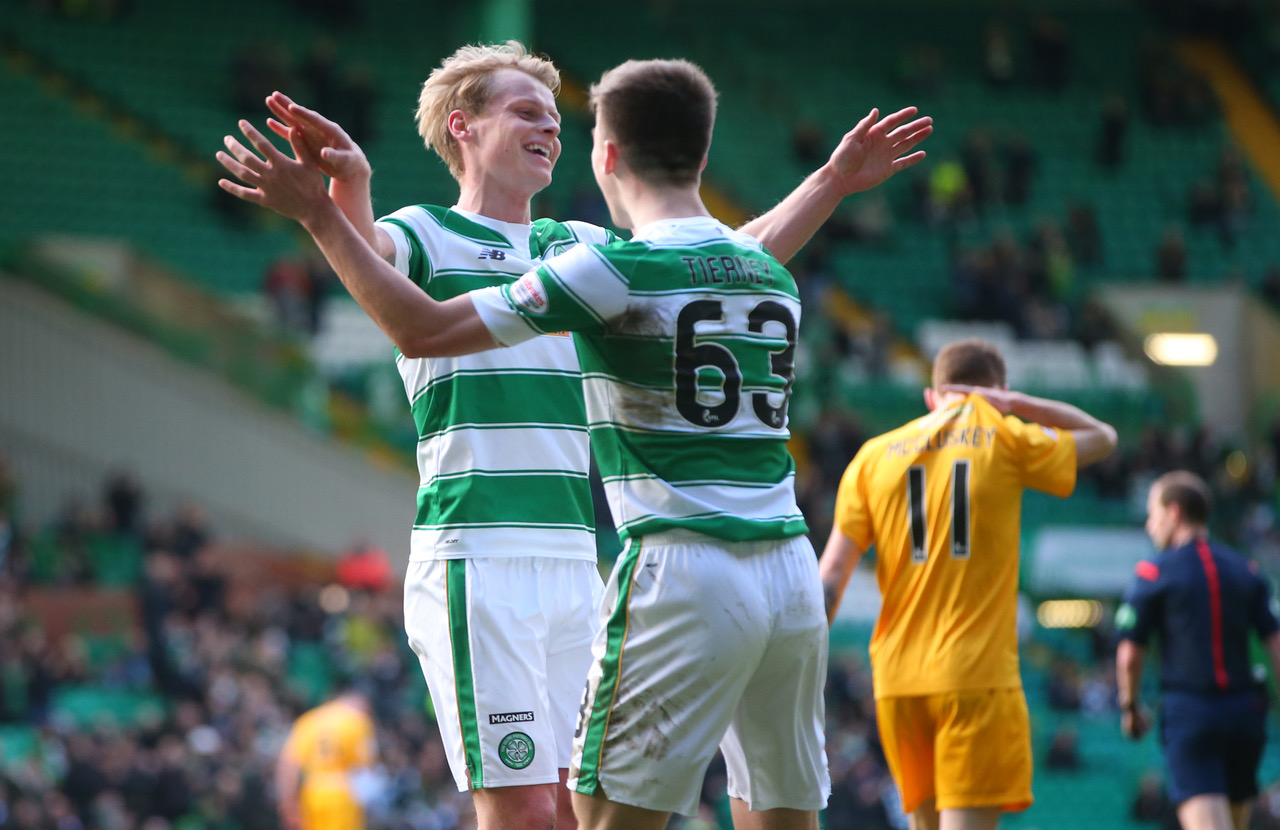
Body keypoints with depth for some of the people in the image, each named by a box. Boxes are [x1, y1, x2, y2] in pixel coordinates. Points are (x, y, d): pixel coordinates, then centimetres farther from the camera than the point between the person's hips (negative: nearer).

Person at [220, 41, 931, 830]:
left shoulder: (582, 249, 20)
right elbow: (365, 254, -22)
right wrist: (347, 188, -45)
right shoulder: (426, 236, 1)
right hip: (477, 556, -6)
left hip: (578, 559, 6)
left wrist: (832, 181, 14)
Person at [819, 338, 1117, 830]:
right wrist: (1015, 404, 16)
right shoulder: (1004, 440, 4)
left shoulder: (874, 455, 10)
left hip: (897, 679, 4)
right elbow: (1102, 437, 21)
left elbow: (832, 573, 5)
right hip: (979, 677, -4)